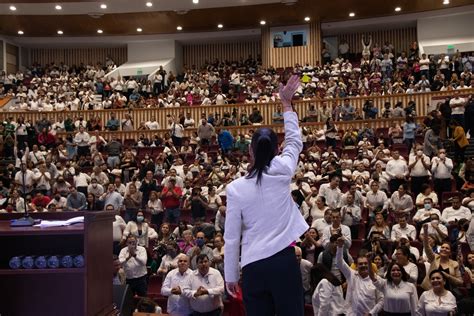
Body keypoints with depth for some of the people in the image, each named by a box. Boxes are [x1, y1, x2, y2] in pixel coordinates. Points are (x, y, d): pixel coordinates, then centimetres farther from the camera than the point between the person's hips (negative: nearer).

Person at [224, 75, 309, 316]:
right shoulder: (281, 172, -3)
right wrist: (286, 104, 28)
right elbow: (294, 142, 17)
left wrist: (230, 276, 11)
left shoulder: (235, 188, -2)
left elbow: (231, 238, 0)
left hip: (253, 267, 1)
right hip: (283, 260, -1)